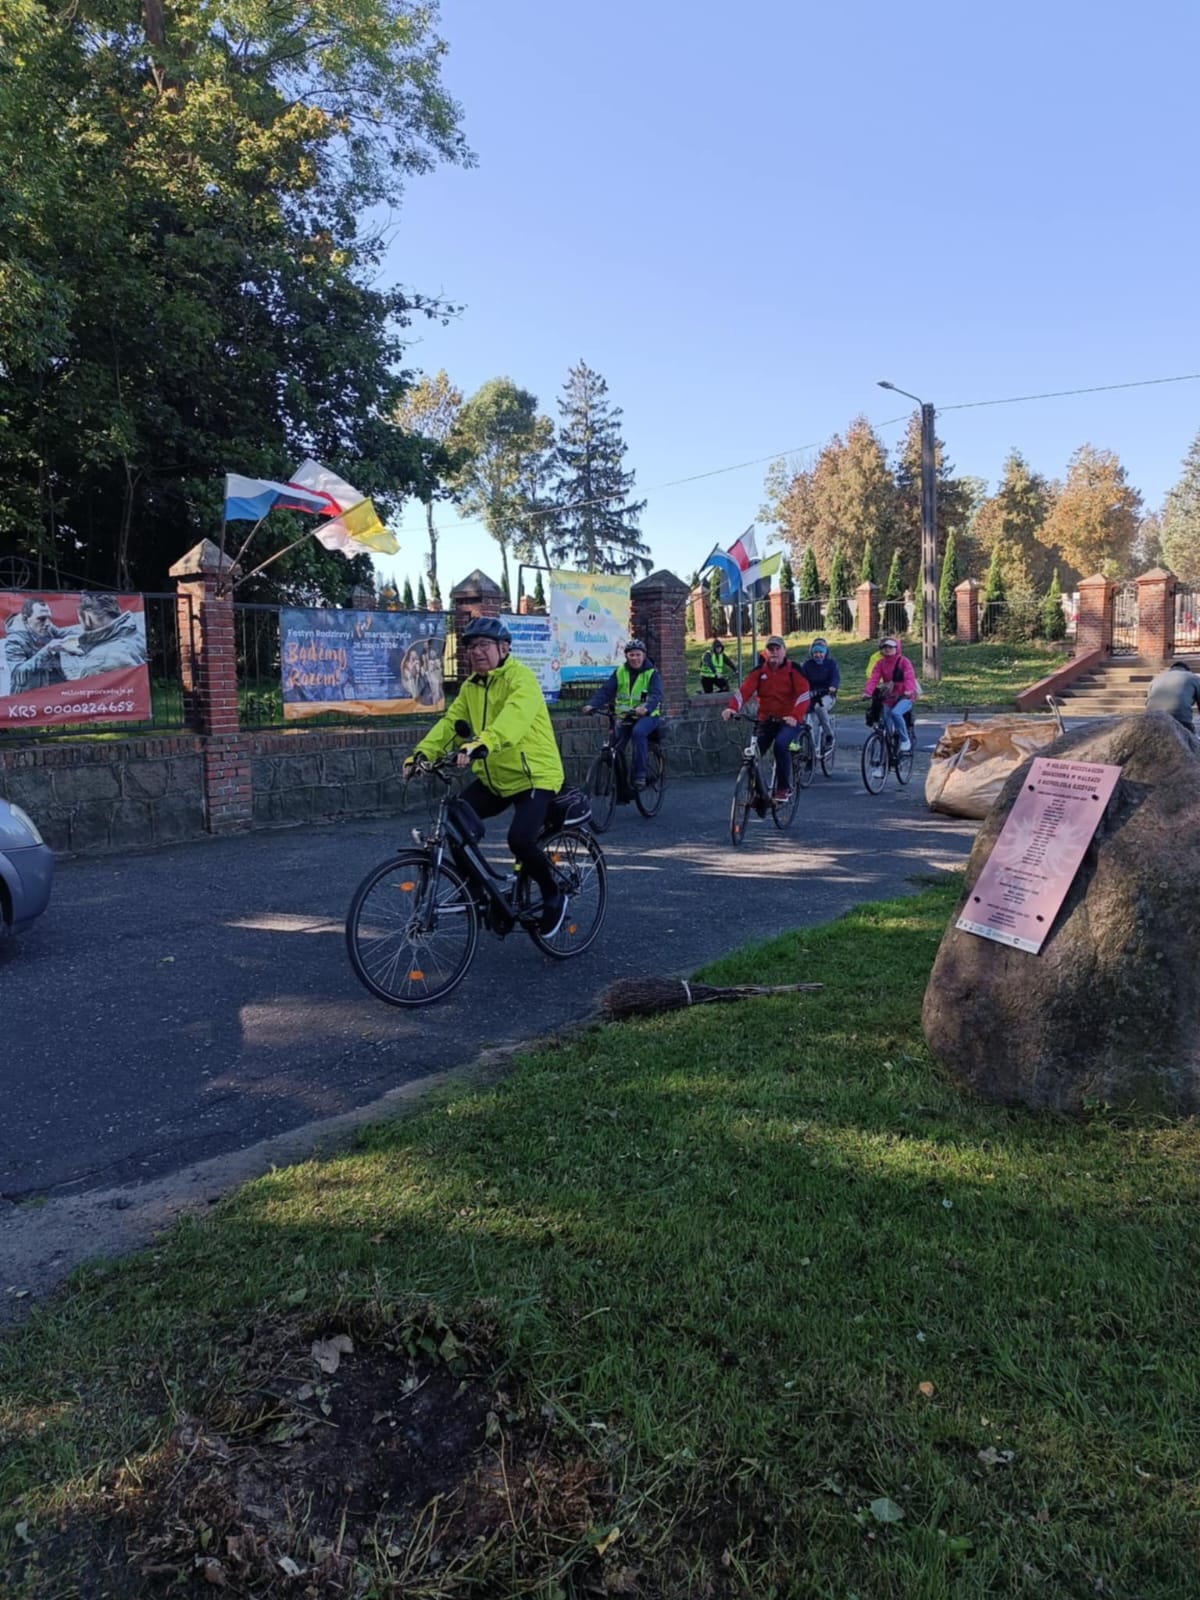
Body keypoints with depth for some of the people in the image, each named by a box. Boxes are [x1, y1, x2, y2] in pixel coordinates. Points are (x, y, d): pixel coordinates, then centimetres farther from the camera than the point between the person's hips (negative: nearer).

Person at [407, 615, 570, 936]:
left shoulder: (520, 678, -13)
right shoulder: (471, 687, 10)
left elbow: (515, 716, -33)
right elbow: (450, 722, -1)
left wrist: (482, 743, -51)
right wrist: (422, 752, -18)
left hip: (534, 774, -7)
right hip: (492, 778, 7)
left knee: (520, 839, -24)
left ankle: (554, 895, 4)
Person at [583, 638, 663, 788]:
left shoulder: (652, 673, -4)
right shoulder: (620, 672, 5)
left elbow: (656, 695, -19)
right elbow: (605, 690, -5)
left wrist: (646, 708, -42)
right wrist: (591, 705, -24)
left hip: (647, 715, -4)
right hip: (625, 716, 4)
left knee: (638, 732, -34)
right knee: (615, 746, -12)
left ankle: (640, 774, -27)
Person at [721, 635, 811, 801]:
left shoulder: (793, 669, -6)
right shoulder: (760, 671, 1)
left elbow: (804, 695, -16)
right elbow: (744, 690, -11)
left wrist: (795, 716, -33)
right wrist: (732, 707, -30)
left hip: (788, 720, -4)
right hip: (766, 720, 4)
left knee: (781, 745, -30)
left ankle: (783, 788, -15)